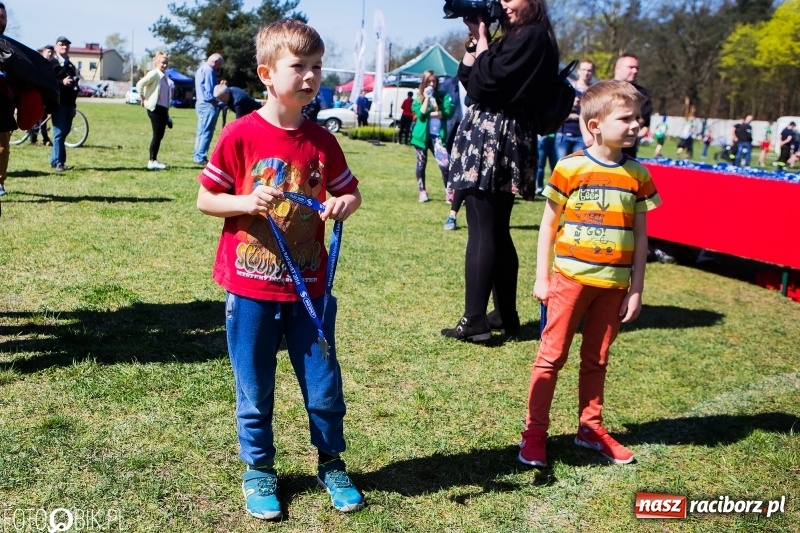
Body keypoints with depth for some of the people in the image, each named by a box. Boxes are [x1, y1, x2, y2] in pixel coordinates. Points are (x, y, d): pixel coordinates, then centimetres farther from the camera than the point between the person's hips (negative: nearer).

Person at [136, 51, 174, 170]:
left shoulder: (165, 77, 15)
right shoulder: (154, 73, -9)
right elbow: (140, 84, -19)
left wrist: (167, 115, 15)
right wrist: (143, 99, -13)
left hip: (163, 109, 8)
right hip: (155, 108, -8)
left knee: (160, 135, 10)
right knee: (157, 135, -7)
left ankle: (154, 160, 18)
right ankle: (152, 161, -4)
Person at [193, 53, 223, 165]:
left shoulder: (201, 68, 22)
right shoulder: (208, 70, -12)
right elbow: (209, 90, -18)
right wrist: (215, 102, -16)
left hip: (201, 103, 11)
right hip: (208, 104, -11)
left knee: (202, 132, 12)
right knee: (206, 132, -9)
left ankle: (198, 156, 14)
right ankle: (201, 157, -9)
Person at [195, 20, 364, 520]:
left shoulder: (321, 141, 0)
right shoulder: (241, 134, -9)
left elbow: (351, 192, 11)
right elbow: (206, 199, -3)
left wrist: (345, 203, -12)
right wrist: (246, 202, -21)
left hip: (309, 287, 3)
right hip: (251, 288, -2)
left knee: (324, 387, 11)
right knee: (255, 391, 11)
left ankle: (332, 464, 32)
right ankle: (259, 470, 32)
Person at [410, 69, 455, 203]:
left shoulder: (443, 96, 4)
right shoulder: (418, 99, 5)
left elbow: (448, 112, -10)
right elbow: (421, 115, -12)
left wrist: (429, 114, -10)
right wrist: (427, 98, -12)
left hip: (437, 135, -1)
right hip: (422, 135, 1)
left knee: (445, 164, -13)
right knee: (421, 164, 9)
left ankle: (449, 193, -4)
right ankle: (422, 192, 21)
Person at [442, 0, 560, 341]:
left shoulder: (531, 36, -10)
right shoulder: (519, 38, 20)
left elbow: (485, 81, -16)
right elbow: (467, 78, 18)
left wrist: (482, 39, -3)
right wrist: (476, 37, 9)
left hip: (492, 139, -10)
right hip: (502, 142, 10)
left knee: (481, 231, -10)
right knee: (498, 231, 12)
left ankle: (474, 321, -8)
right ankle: (506, 315, 19)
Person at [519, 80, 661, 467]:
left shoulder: (639, 175, 2)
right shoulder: (570, 169, -8)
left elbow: (640, 236, 5)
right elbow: (548, 225, -2)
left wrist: (636, 288, 3)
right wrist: (542, 277, -3)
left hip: (614, 284, 4)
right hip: (570, 278, -3)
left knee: (596, 359, 15)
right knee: (552, 355, 4)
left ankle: (590, 428, 29)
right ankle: (534, 431, 13)